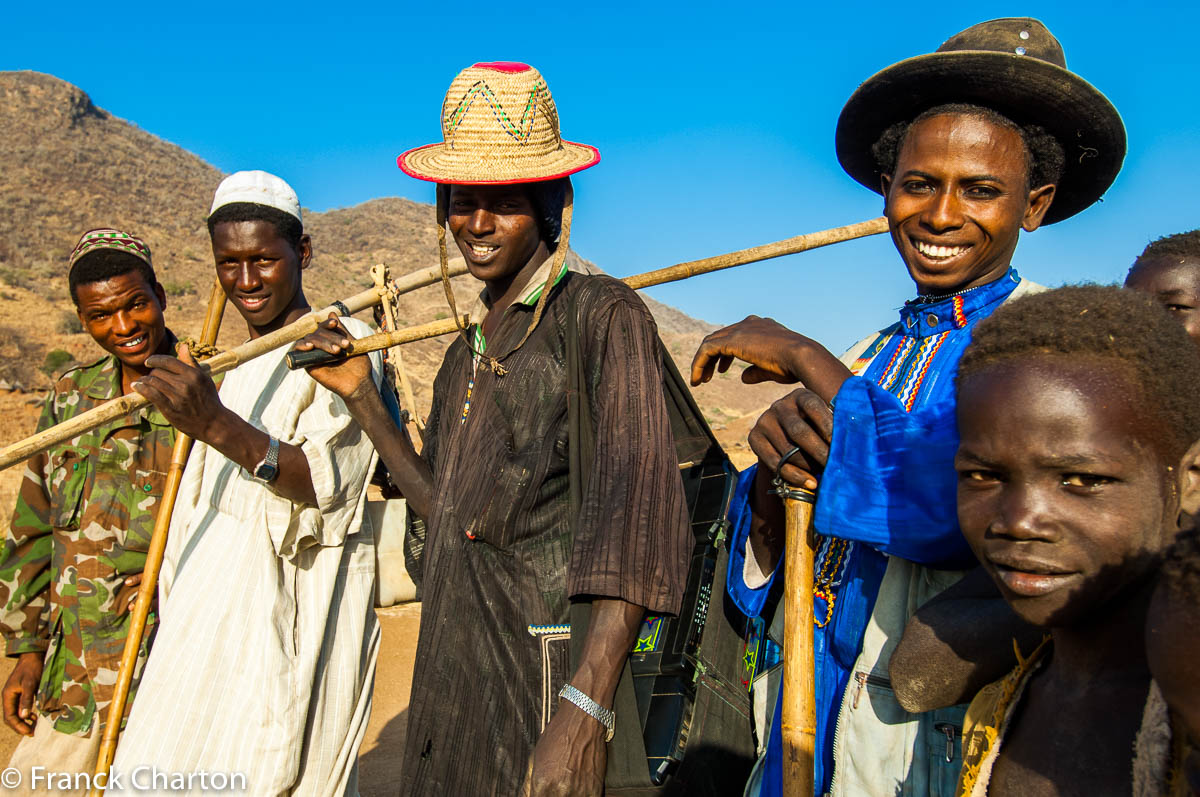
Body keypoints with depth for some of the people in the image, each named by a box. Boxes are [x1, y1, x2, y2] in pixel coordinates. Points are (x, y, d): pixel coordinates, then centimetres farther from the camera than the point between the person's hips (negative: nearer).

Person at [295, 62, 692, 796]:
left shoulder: (602, 315, -11)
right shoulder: (470, 346, 14)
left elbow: (636, 512, -23)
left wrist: (587, 709, -32)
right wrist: (360, 395, 13)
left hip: (538, 675, -7)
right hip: (451, 666, 8)